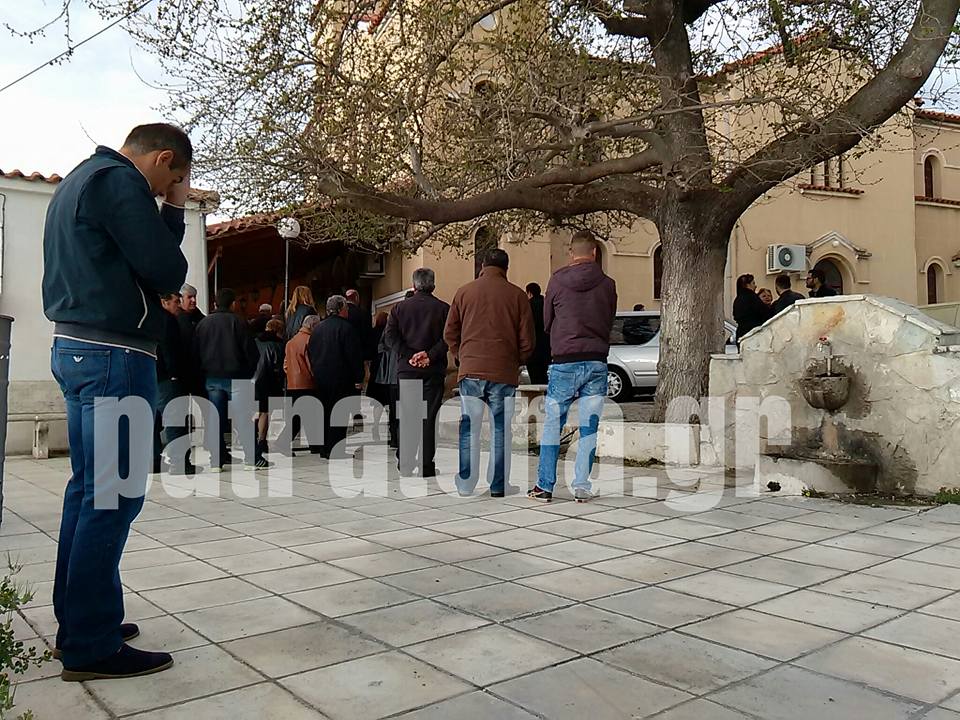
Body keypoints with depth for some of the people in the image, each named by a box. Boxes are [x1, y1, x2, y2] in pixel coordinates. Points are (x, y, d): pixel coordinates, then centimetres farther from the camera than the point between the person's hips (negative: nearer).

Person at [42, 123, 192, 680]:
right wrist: (170, 211, 5)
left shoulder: (79, 181, 21)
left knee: (89, 489, 14)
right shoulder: (119, 180, -11)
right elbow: (168, 273, -11)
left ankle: (78, 622, 22)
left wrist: (173, 212, 12)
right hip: (114, 355, -10)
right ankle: (92, 646, -1)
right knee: (115, 495, -7)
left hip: (80, 348, 11)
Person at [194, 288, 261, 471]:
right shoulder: (238, 322, -5)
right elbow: (251, 351, -7)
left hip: (211, 378, 4)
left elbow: (195, 351, 10)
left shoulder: (203, 323, 8)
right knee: (243, 418, 0)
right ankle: (252, 459, -2)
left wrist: (203, 372, 17)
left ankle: (216, 461, 6)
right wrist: (250, 372, 6)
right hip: (235, 377, -3)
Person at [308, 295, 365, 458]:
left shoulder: (317, 329, 10)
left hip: (320, 378, 7)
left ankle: (325, 448, 17)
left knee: (325, 413, 13)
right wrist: (358, 379, -9)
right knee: (339, 413, -3)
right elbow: (355, 355, -13)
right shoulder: (346, 328, -11)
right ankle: (335, 449, -4)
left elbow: (310, 353, 14)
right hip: (341, 378, -7)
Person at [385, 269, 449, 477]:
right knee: (429, 417, 3)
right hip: (434, 369, -1)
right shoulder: (443, 308, 0)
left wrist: (409, 355, -7)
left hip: (407, 368, 2)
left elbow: (389, 337, -4)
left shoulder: (400, 308, 6)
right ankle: (426, 465, 3)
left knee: (407, 416, 10)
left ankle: (405, 463, 12)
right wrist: (430, 355, -11)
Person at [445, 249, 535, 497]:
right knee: (501, 430, 7)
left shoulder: (464, 292, 6)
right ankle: (498, 487, 9)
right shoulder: (517, 295, 1)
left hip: (470, 371, 1)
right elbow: (527, 339, 2)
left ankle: (465, 487, 9)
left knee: (469, 430, 8)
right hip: (504, 373, -1)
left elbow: (450, 334, 9)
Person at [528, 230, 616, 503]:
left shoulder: (558, 280, -3)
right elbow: (609, 323, 12)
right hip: (597, 363, 2)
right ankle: (582, 486, 9)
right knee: (589, 427, 7)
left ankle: (544, 486, 10)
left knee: (552, 425, 7)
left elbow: (546, 322, 7)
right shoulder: (607, 284, 1)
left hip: (564, 362, -1)